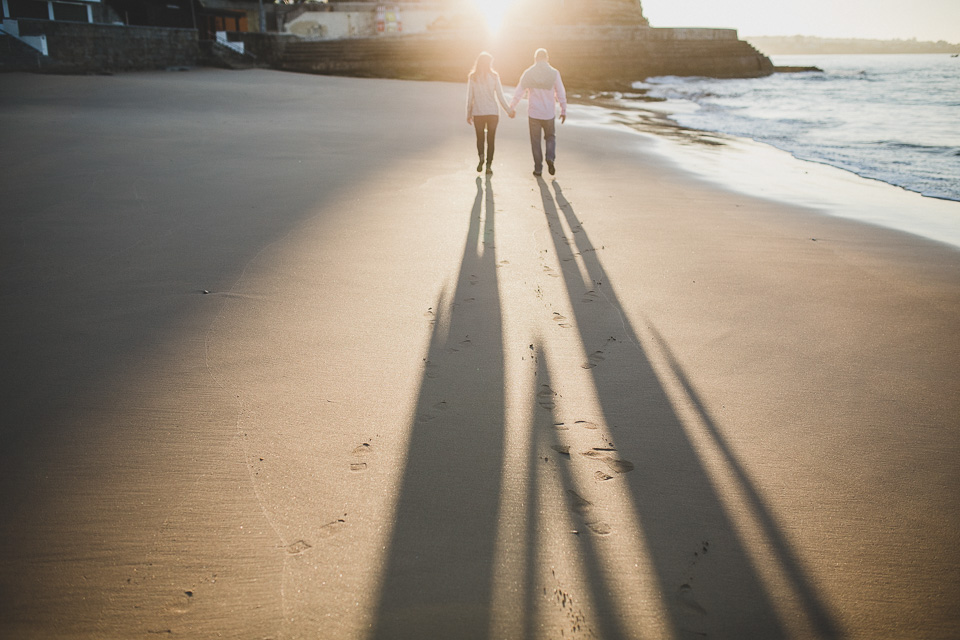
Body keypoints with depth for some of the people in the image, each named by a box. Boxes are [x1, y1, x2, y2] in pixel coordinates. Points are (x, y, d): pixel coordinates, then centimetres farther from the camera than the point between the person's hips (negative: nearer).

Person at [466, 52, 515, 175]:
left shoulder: (472, 77, -1)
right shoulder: (494, 76, -3)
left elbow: (469, 97, 0)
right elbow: (500, 96, -3)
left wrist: (468, 114, 9)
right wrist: (509, 110, 8)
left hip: (478, 112, 1)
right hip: (492, 111, 0)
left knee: (479, 137, 13)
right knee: (491, 138, 8)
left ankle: (481, 155, -14)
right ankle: (489, 164, 2)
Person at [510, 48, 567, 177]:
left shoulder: (528, 73, -2)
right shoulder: (554, 73, -3)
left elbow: (519, 92, 1)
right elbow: (561, 94, 0)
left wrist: (512, 107, 12)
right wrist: (563, 111, 11)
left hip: (534, 113, 0)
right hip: (549, 113, 0)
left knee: (535, 141, 8)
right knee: (550, 137, 18)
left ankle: (538, 169, 7)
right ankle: (550, 158, -7)